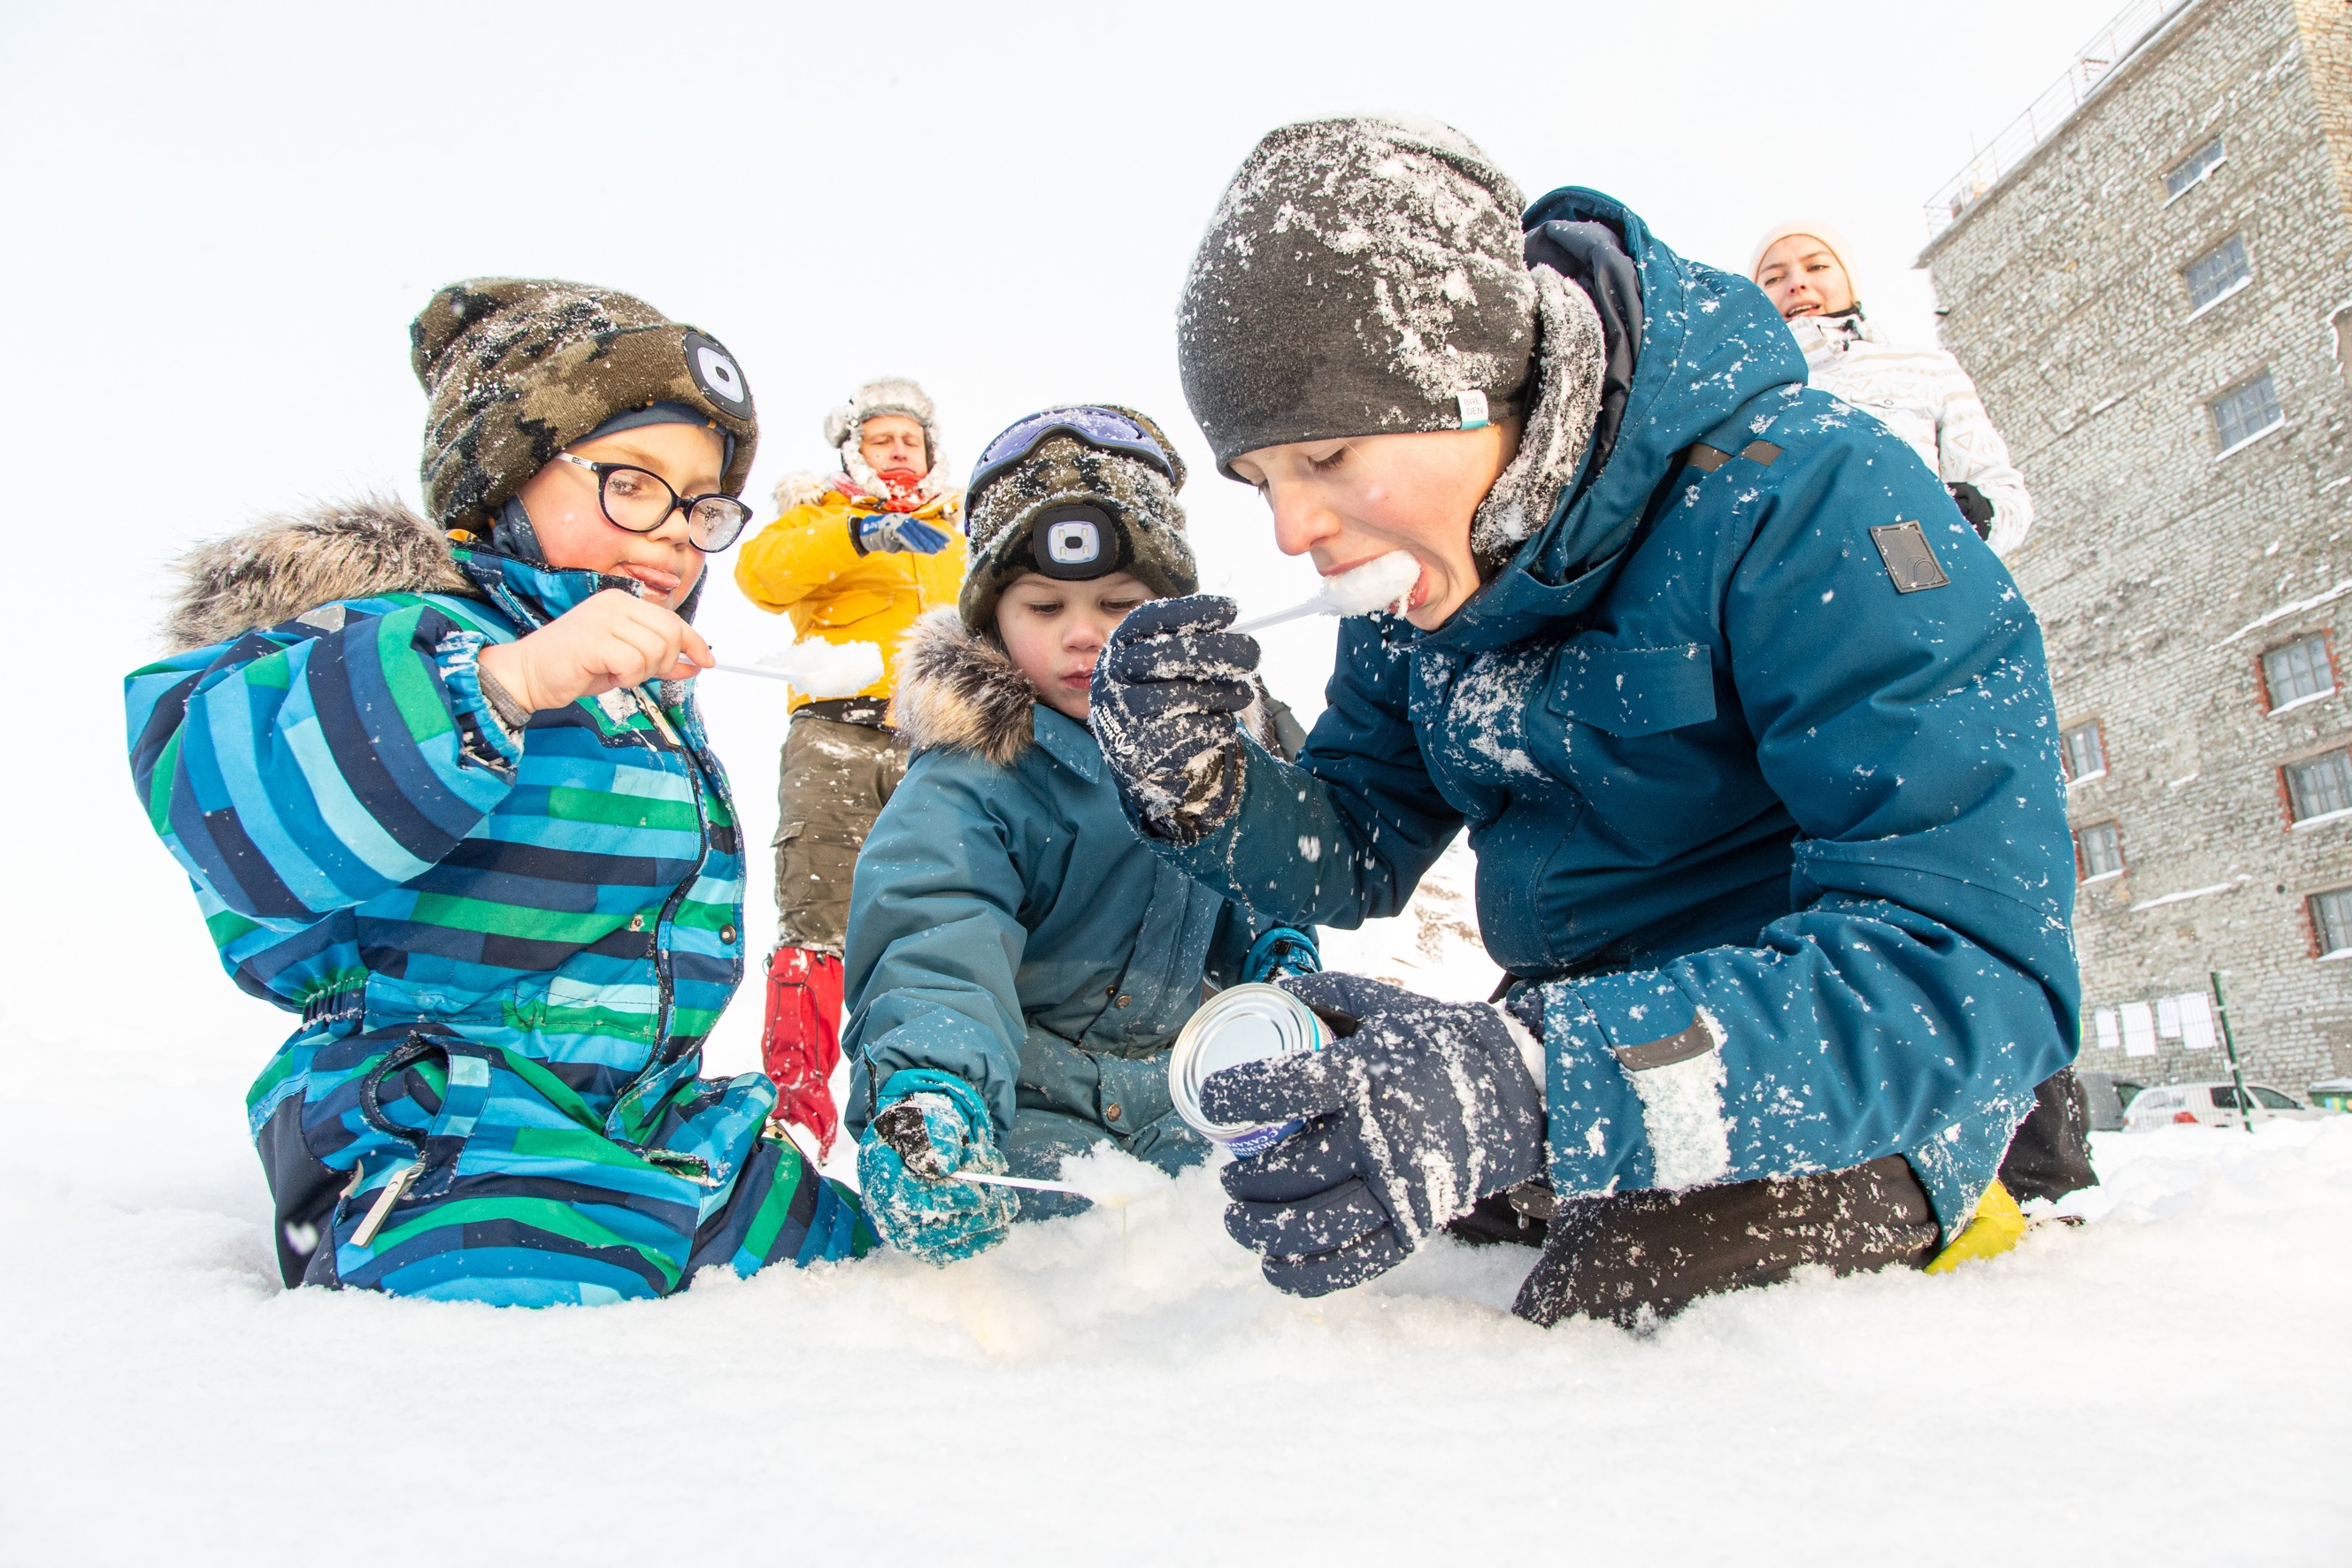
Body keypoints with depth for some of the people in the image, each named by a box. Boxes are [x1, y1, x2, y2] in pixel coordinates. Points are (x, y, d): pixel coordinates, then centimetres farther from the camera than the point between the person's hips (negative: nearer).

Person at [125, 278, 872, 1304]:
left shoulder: (650, 691, 18)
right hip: (454, 1145, -8)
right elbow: (234, 805, -30)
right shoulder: (414, 635, -9)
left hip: (660, 1137, 8)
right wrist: (505, 679, -38)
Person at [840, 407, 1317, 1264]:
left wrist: (1273, 948, 2)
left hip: (1175, 1080, 5)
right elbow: (937, 940, -33)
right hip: (1025, 1095, -5)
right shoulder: (967, 783, -16)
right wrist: (928, 1088, -51)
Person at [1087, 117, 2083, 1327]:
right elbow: (1354, 858, 4)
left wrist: (1532, 1087, -46)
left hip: (1839, 1082, -6)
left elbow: (1973, 968, -33)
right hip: (1595, 1035, 7)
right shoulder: (1416, 576, -3)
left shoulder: (1806, 502, -26)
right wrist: (1192, 780, -20)